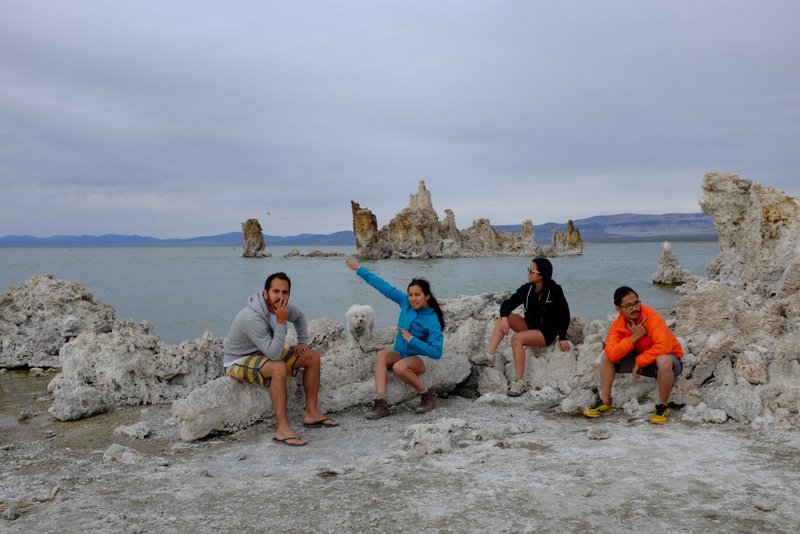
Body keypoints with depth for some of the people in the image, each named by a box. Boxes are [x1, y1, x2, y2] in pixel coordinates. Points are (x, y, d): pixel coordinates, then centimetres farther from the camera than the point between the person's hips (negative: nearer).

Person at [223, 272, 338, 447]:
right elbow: (274, 354, -36)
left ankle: (311, 413, 3)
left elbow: (300, 317, 17)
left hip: (265, 354, 9)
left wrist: (303, 343, 9)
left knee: (313, 357, 1)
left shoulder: (282, 308, -8)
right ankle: (283, 429, -35)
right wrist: (281, 322, -36)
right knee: (278, 367, -38)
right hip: (238, 361, -9)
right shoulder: (253, 318, -33)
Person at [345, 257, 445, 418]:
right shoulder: (405, 302, -3)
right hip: (400, 355, 6)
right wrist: (359, 269, 5)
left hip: (420, 359, -6)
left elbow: (436, 352, -23)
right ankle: (381, 404, -35)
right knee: (381, 355, -26)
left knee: (399, 367, -36)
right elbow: (385, 287, 2)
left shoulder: (432, 320, -18)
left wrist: (412, 339, -21)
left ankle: (427, 395, -11)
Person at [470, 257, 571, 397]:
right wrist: (504, 318, -25)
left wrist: (562, 337, -11)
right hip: (529, 325, 6)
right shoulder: (527, 289, -2)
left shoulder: (554, 291, -15)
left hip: (547, 333, -6)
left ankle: (519, 382, -28)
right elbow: (508, 304, -5)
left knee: (517, 338, -31)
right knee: (503, 317, -15)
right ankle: (489, 356, -23)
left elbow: (564, 314, -8)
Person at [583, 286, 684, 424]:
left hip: (668, 358, -5)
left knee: (663, 361, -41)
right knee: (606, 356, -6)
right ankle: (605, 403, -1)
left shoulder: (650, 316, -25)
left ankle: (662, 407, -18)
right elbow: (612, 354, -25)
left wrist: (639, 361, -24)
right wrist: (634, 337, -32)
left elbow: (663, 346, -34)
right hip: (640, 360, 5)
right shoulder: (617, 326, -11)